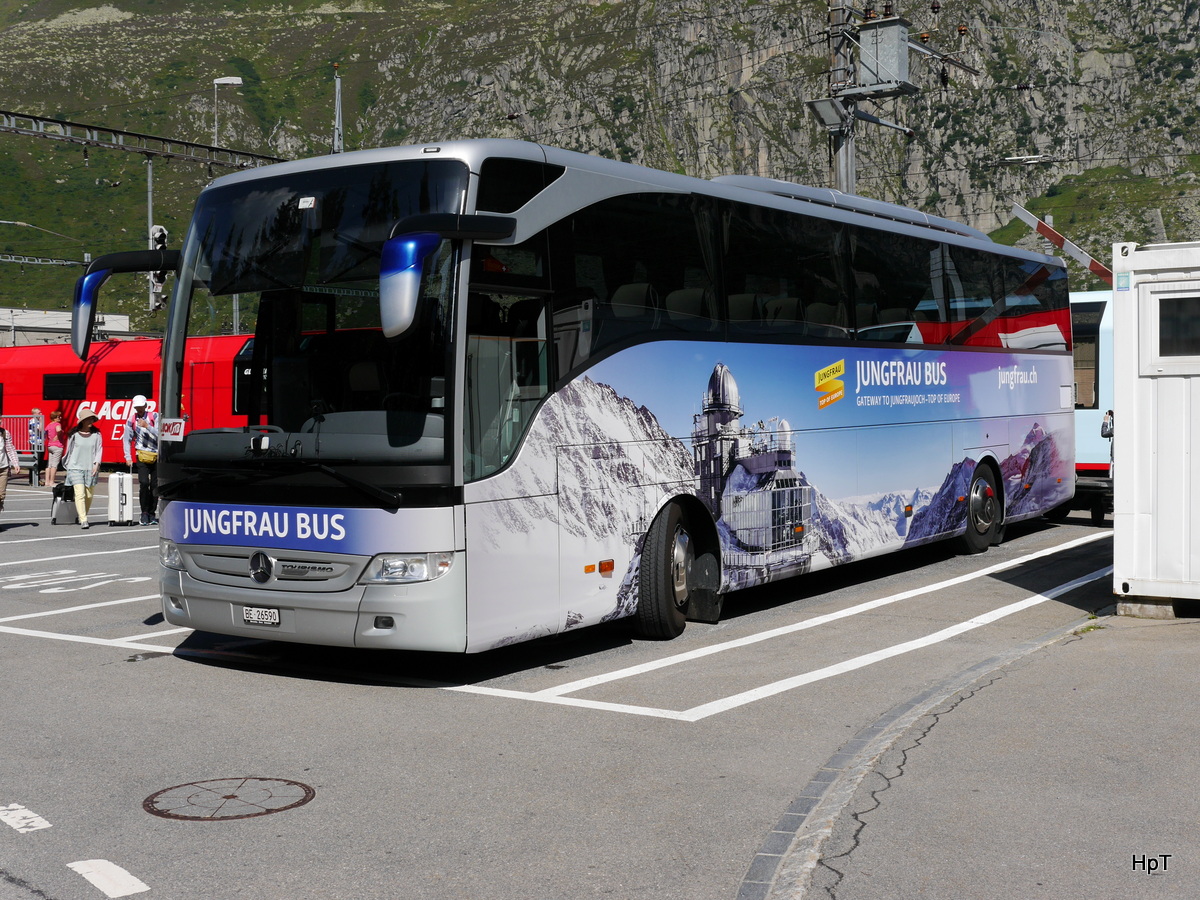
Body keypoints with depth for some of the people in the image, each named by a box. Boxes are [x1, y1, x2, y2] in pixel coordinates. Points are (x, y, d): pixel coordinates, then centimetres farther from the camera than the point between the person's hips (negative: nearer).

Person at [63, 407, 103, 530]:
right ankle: (83, 521, -16)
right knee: (80, 494, -13)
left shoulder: (96, 434, 3)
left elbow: (99, 449, 5)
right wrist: (68, 466, 12)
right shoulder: (74, 434, 0)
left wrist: (96, 464, -7)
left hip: (91, 469, 2)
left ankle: (80, 516, 27)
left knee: (89, 495, 8)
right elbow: (69, 450, 9)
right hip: (76, 468, -2)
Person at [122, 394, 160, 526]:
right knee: (144, 483, -14)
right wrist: (128, 458, 1)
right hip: (143, 456, 0)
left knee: (155, 485, 2)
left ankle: (151, 514, 12)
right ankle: (144, 513, -5)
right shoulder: (131, 420, 4)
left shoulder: (154, 416, -1)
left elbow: (159, 434, -9)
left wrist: (147, 426, -22)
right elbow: (127, 439, 7)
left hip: (157, 456, 0)